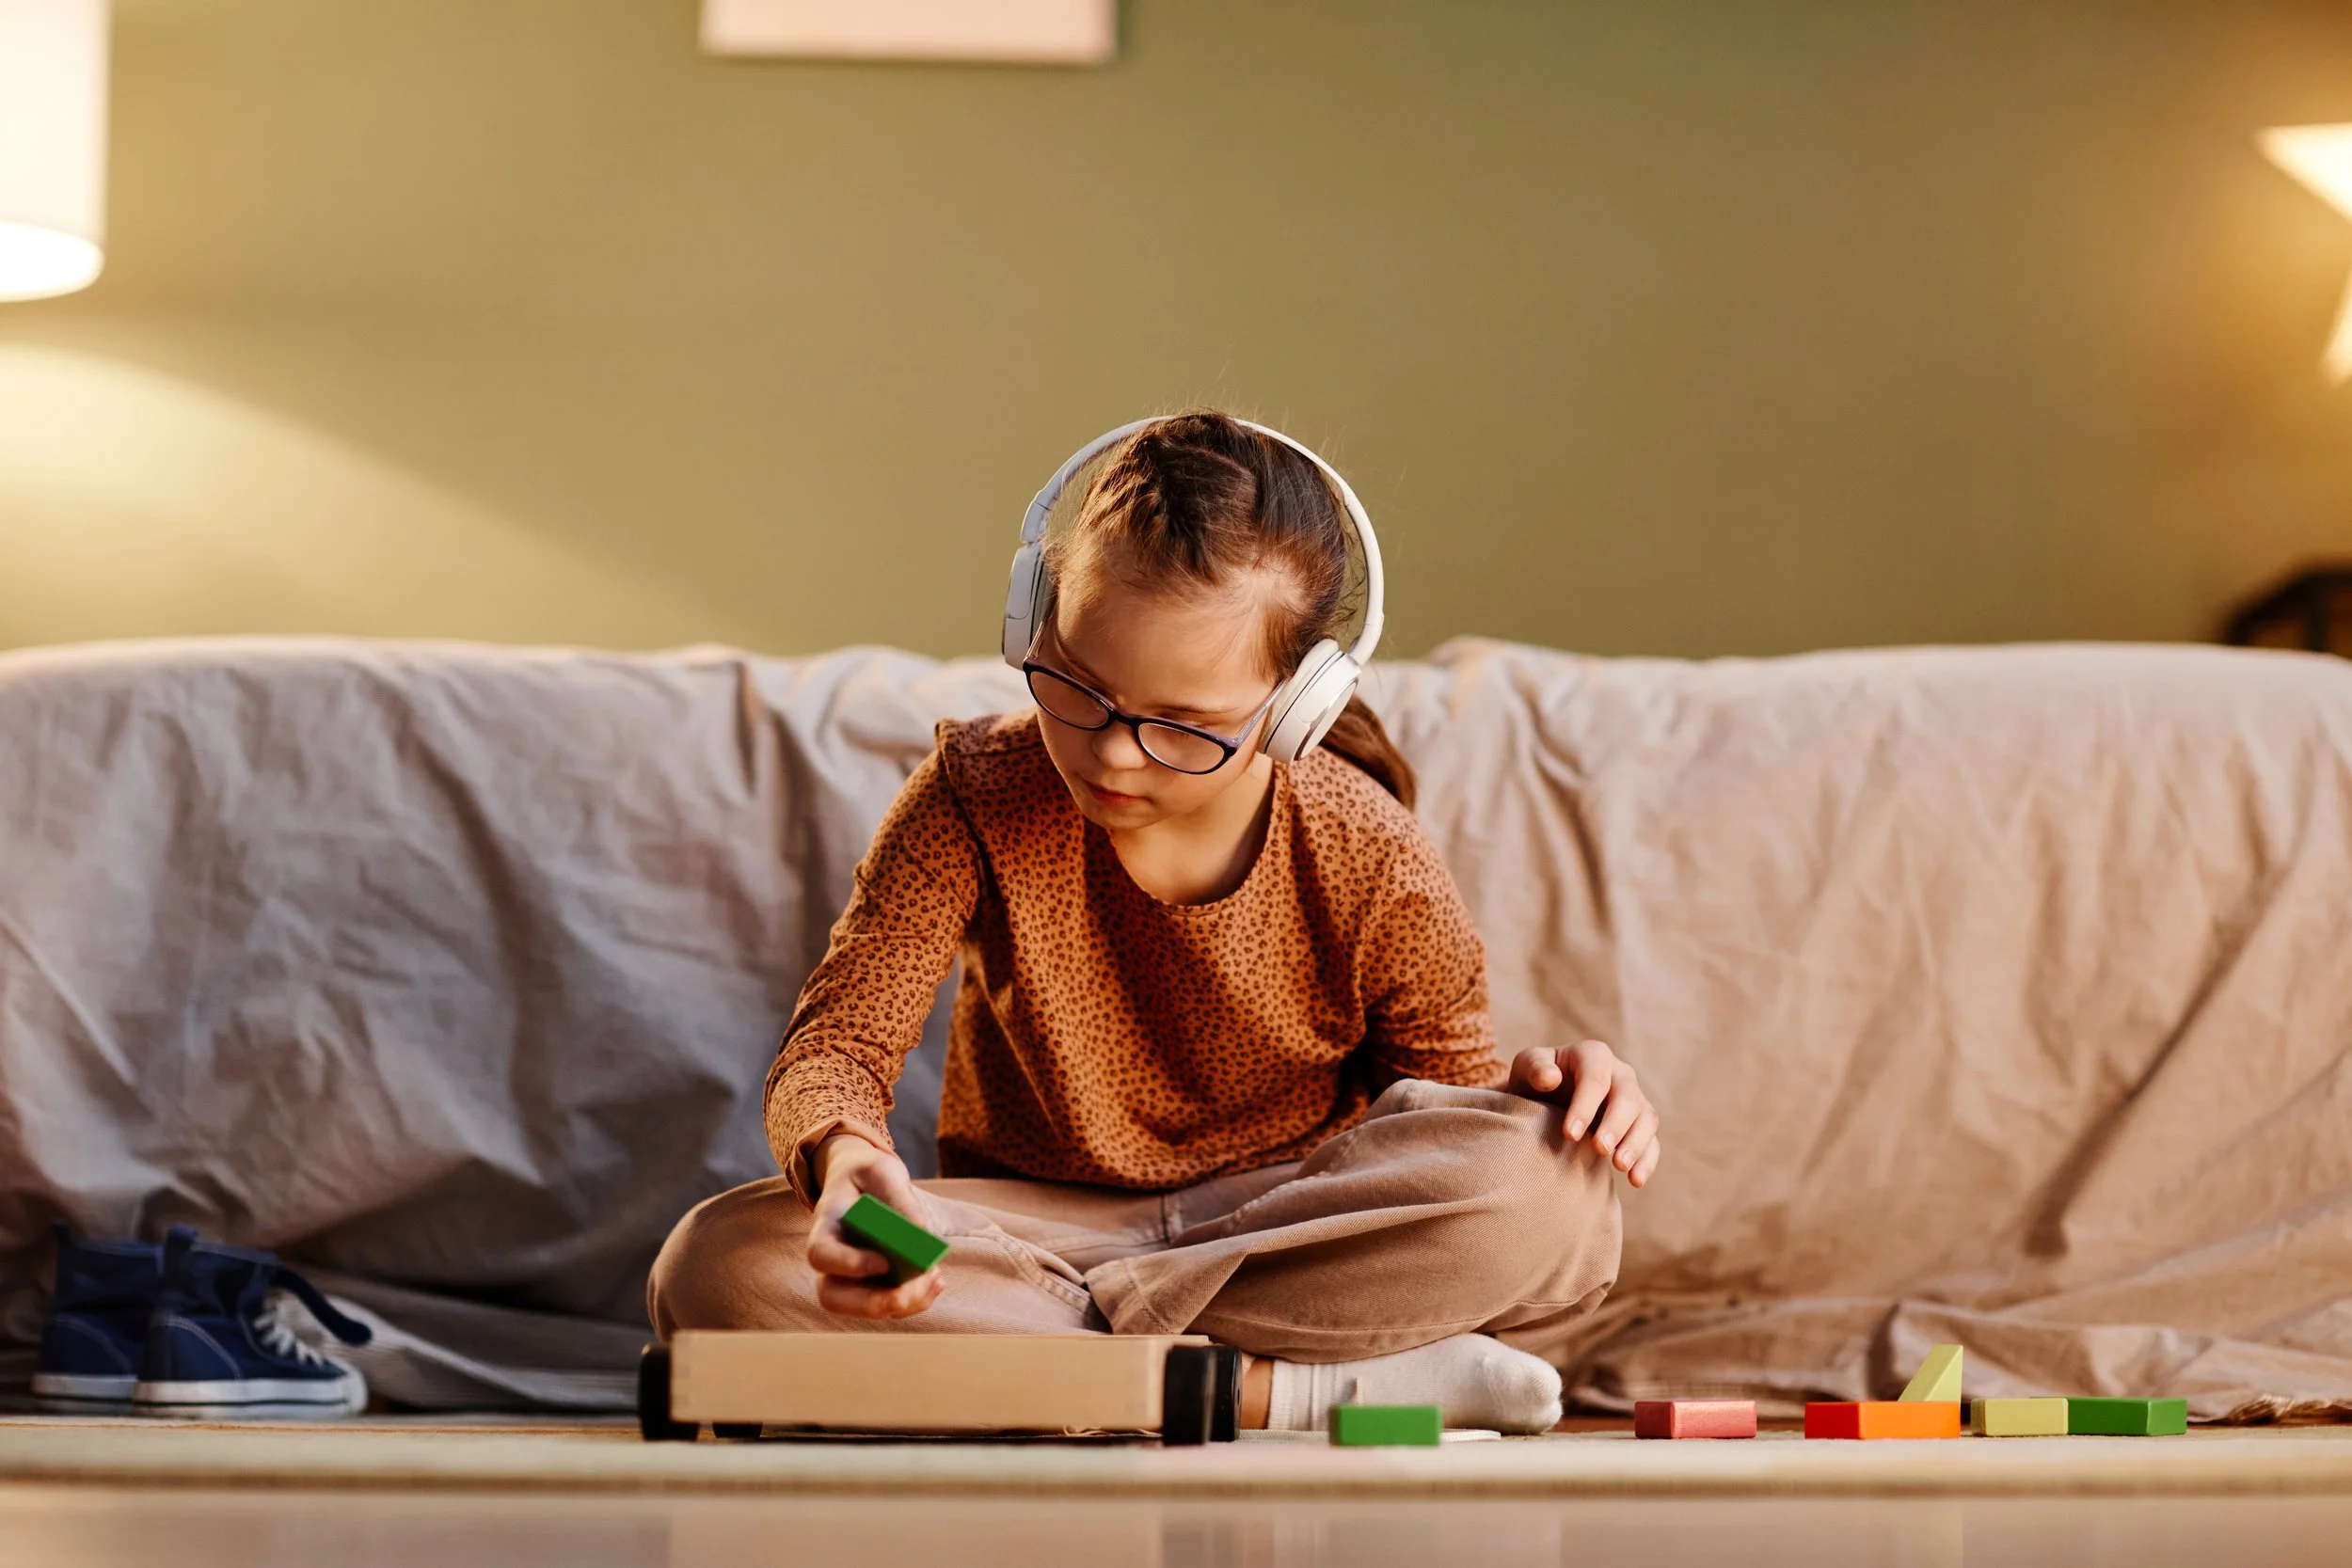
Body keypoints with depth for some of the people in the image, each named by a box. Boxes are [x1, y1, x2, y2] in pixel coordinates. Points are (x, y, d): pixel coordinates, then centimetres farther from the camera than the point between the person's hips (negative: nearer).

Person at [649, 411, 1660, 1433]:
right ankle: (1275, 1392, -32)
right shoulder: (977, 797, -12)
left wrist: (1536, 1093, -24)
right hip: (1030, 1227, 1)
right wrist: (843, 1155, -39)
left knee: (1547, 1191, -32)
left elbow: (1453, 1117, 1)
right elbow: (838, 1041, -15)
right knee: (720, 1269, -31)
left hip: (1295, 1238, -1)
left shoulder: (1371, 867, -12)